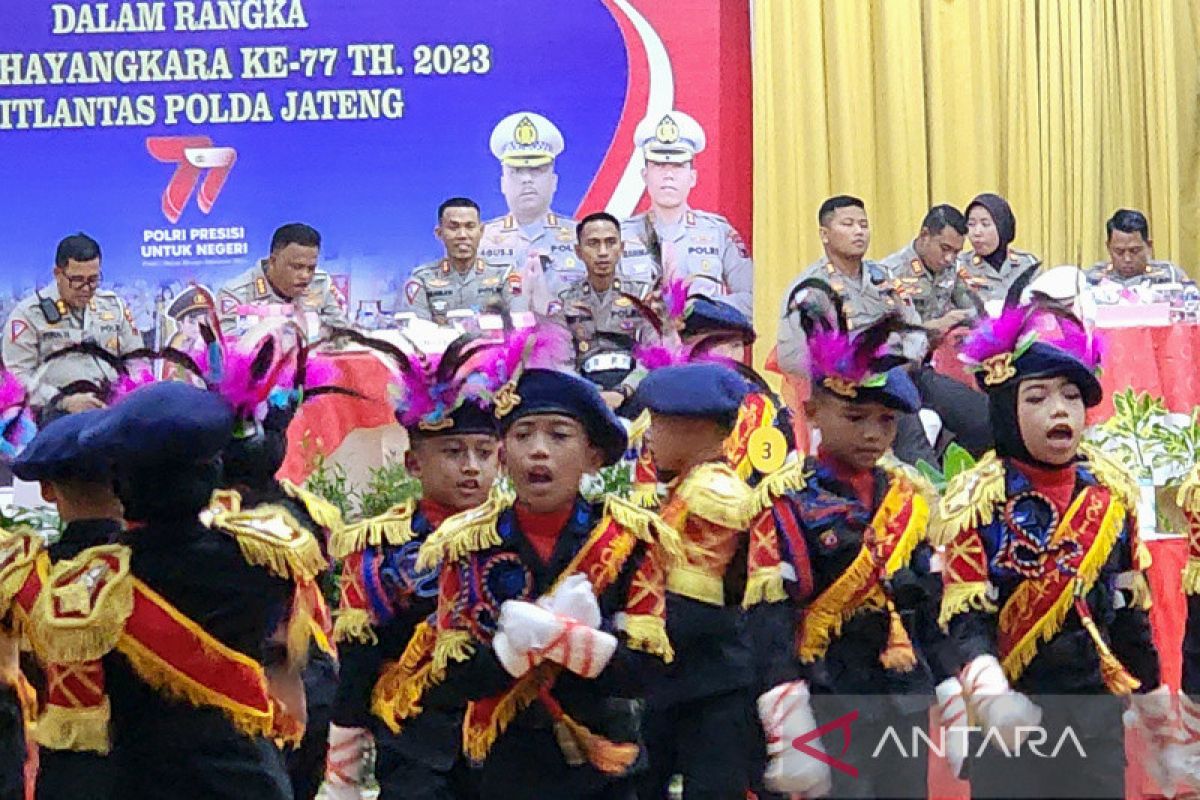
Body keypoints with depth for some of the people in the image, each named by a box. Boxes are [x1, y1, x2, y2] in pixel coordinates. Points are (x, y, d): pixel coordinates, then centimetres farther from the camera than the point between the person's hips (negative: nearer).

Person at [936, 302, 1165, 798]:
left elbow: (1130, 609, 11)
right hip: (1012, 719, -4)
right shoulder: (977, 498, -11)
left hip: (1098, 717, 4)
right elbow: (966, 619, -17)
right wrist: (991, 699, -34)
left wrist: (1153, 704, 14)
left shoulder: (1113, 490, 2)